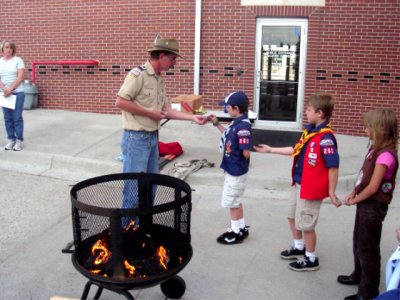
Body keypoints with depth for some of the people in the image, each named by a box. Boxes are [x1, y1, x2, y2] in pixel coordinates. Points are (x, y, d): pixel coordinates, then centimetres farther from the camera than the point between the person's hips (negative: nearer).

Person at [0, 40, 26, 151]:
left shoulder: (18, 60, -1)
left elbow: (20, 77, -9)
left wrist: (10, 89, -15)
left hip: (17, 93, -4)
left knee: (17, 117, -4)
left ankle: (19, 140, 3)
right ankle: (11, 139, 14)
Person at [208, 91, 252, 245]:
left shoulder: (243, 126, -27)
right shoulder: (237, 123, 1)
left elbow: (246, 153, -29)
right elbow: (228, 136, 18)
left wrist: (236, 159, -9)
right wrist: (216, 123, 13)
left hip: (236, 171, -10)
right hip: (233, 169, 10)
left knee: (232, 202, 6)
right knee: (235, 201, 22)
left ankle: (237, 233, 22)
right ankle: (241, 228, 37)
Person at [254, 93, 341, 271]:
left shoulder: (325, 138, -25)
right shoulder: (310, 130, 2)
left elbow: (333, 167, -24)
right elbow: (296, 151, 13)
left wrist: (331, 193, -19)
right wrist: (270, 150, 17)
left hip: (312, 188, -9)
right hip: (299, 183, 9)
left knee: (306, 224, 6)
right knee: (293, 216, 24)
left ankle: (311, 259, 26)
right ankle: (299, 247, 46)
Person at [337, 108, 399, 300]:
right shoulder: (375, 149, 5)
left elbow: (373, 186, -22)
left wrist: (355, 200, -9)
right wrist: (353, 193, 3)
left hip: (373, 207, -9)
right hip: (365, 203, 9)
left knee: (368, 249, 3)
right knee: (358, 244, 24)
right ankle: (359, 276, 44)